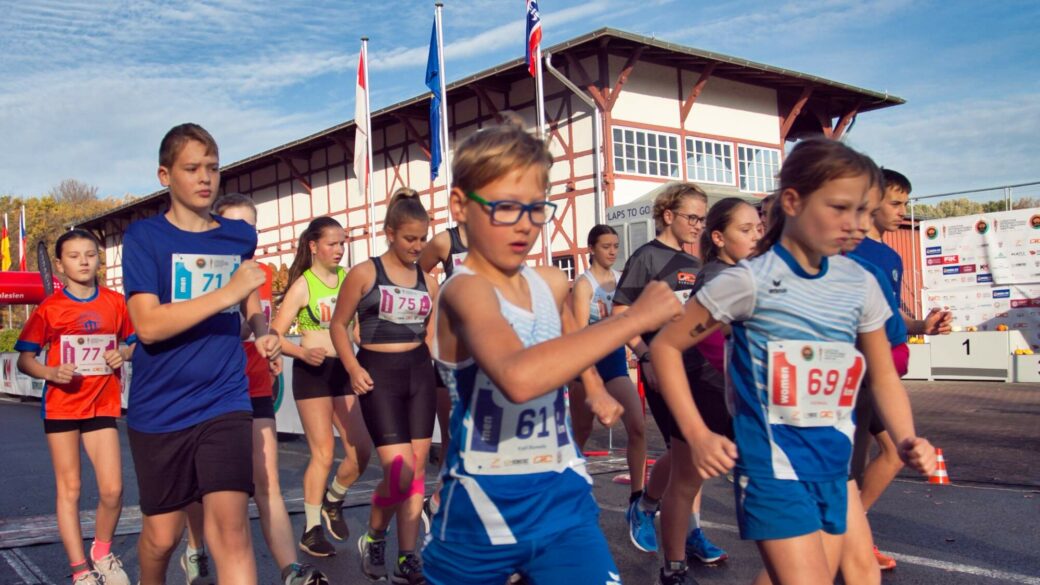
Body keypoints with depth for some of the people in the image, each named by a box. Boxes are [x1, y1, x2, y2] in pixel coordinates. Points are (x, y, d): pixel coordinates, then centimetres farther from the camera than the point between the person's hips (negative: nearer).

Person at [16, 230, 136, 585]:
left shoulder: (116, 302, 1)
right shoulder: (50, 308, -3)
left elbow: (135, 342, 14)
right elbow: (24, 360, -1)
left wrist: (124, 355, -8)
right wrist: (51, 373, -20)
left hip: (103, 406, 1)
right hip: (61, 406, -1)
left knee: (112, 489, -4)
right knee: (69, 489, 4)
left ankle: (102, 552, 22)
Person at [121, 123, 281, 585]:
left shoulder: (240, 236, 5)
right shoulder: (144, 235, -5)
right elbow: (148, 324, -17)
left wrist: (263, 333, 1)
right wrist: (227, 293, -23)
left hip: (225, 402, 1)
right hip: (159, 409, -1)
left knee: (230, 526, -13)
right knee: (161, 535, 13)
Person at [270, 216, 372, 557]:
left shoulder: (348, 279, 5)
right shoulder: (302, 286, -6)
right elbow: (276, 336, -9)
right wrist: (303, 353, -26)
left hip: (344, 369, 5)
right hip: (312, 371, -4)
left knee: (361, 451, 2)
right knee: (323, 454, -2)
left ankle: (333, 502, 30)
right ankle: (311, 530, 14)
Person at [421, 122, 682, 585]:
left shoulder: (551, 283, 1)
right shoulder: (464, 290, -20)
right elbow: (518, 377, -42)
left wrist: (596, 391, 15)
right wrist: (635, 318, -35)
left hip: (562, 499, 5)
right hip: (483, 509, -4)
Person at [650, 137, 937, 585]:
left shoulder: (860, 285, 3)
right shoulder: (752, 281, -13)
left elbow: (883, 376, 13)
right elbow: (666, 346, -7)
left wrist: (906, 440, -5)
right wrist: (697, 435, -13)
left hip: (833, 468, 6)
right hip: (773, 465, -6)